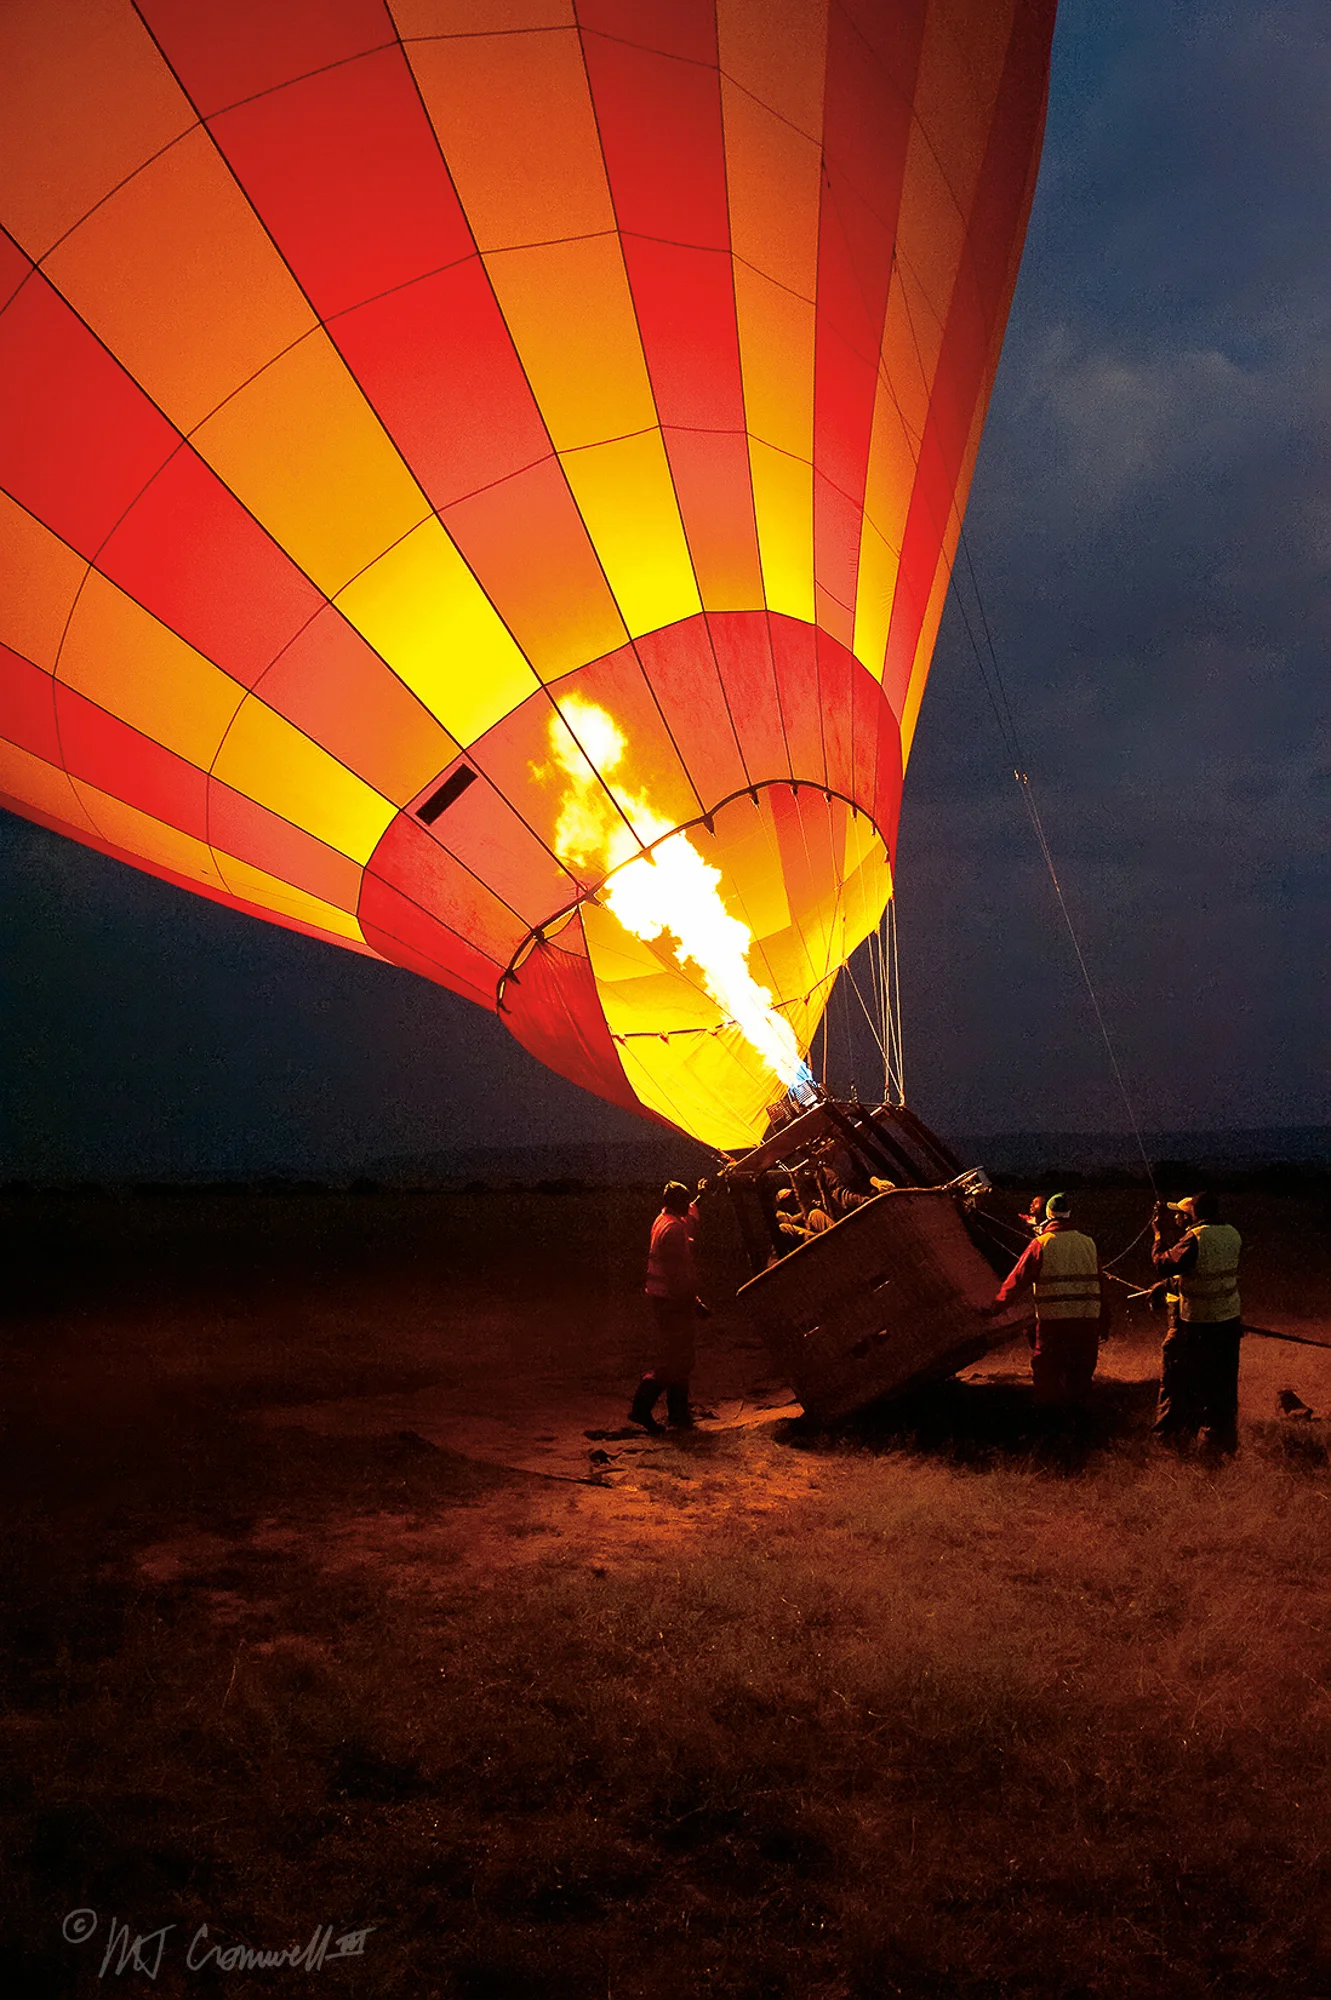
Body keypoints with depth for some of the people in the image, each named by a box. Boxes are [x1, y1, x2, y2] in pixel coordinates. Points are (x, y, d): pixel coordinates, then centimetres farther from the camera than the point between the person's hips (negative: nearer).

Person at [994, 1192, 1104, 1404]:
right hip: (1087, 1320, 4)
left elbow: (1018, 1277, -1)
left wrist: (998, 1302, 12)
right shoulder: (1089, 1243, 8)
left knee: (1046, 1376, 7)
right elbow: (1099, 1284, 11)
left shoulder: (1041, 1244, -3)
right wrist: (1104, 1321, 18)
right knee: (1080, 1375, 15)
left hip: (1052, 1320, -4)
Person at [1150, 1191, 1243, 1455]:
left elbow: (1165, 1263, -19)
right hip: (1229, 1322, 6)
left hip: (1195, 1326, -6)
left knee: (1177, 1382, 8)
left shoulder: (1196, 1238, -19)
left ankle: (1170, 1437, 14)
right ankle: (1222, 1442, 21)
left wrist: (1159, 1233, -7)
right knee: (1222, 1386, 14)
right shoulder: (1232, 1236, 2)